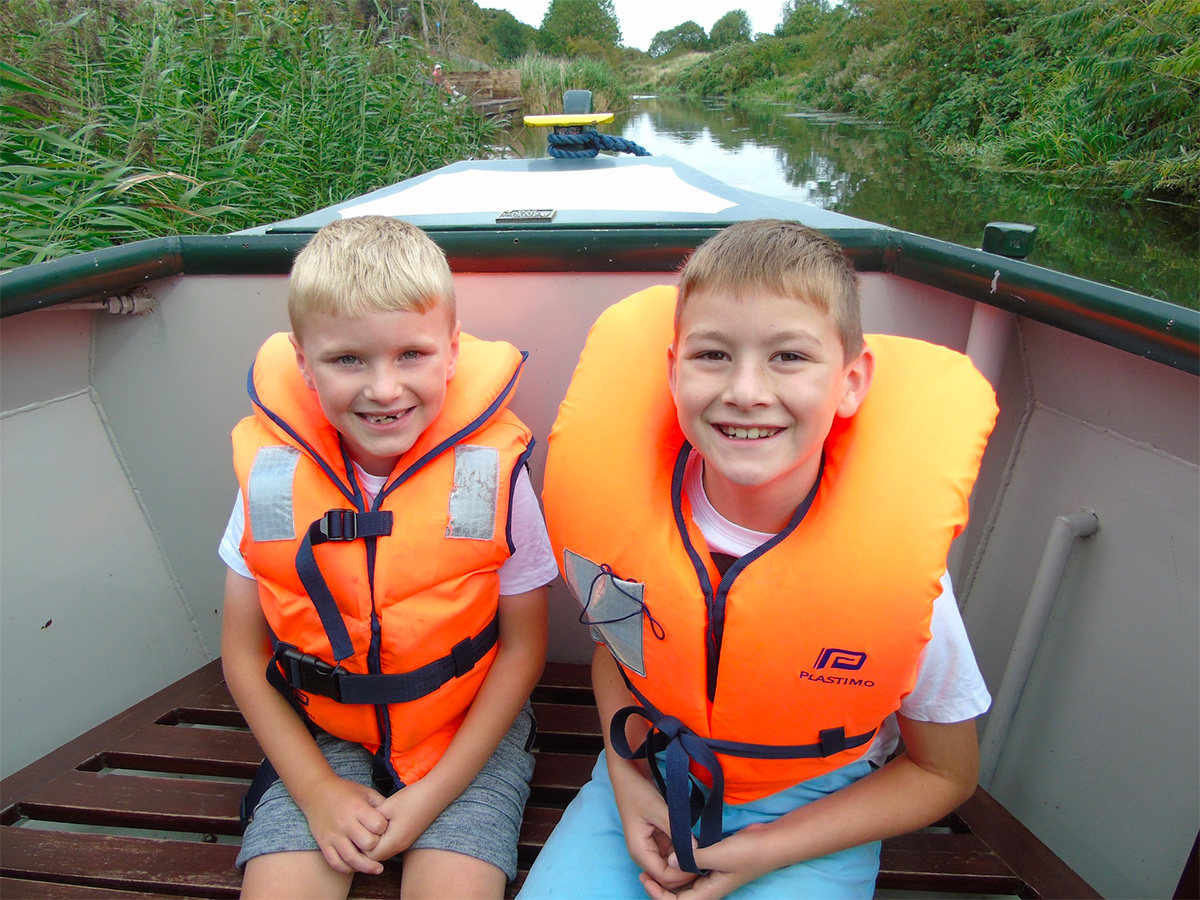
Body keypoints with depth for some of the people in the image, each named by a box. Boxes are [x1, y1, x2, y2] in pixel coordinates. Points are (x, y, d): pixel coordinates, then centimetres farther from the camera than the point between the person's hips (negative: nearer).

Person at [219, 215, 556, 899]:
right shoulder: (270, 475, -11)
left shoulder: (493, 473, -18)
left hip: (469, 732, -1)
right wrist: (316, 789, -8)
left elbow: (523, 645, -8)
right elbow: (244, 656, 0)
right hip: (321, 737, 2)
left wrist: (432, 796, -11)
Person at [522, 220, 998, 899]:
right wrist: (627, 779, -11)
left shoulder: (898, 564, -26)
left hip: (810, 814, 0)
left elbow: (943, 773, -8)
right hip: (652, 782, 1)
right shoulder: (621, 499, -20)